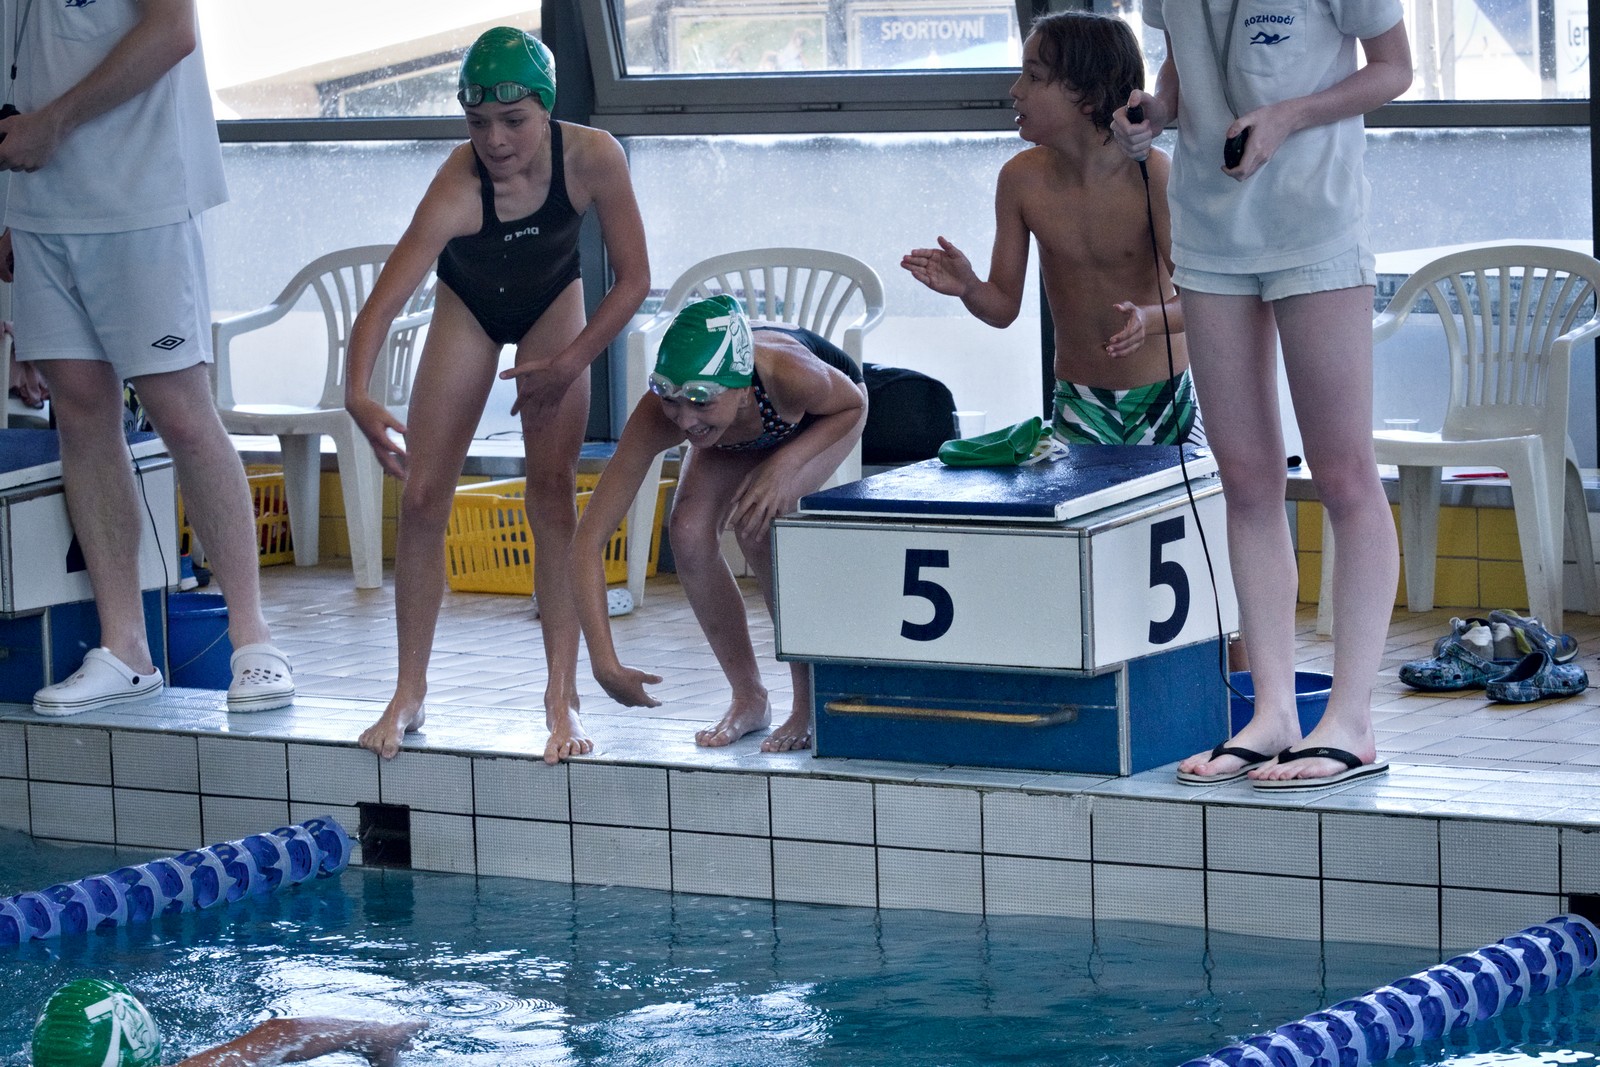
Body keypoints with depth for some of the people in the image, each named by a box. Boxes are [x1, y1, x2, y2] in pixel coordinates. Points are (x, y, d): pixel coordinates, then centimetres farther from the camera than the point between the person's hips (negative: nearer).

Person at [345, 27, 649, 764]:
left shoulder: (593, 158, -35)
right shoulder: (457, 189, -39)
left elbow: (633, 279, -22)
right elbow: (382, 304, -46)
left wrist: (569, 364, -29)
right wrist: (358, 398, -63)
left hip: (552, 303, 0)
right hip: (469, 307, 0)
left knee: (553, 494, -11)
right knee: (423, 497, -4)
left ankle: (561, 698, -6)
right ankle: (410, 694, 9)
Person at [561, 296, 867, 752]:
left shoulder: (789, 373, -44)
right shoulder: (657, 416, -38)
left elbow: (853, 405, -19)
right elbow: (589, 538, -37)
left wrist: (786, 464, -35)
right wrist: (605, 663, -44)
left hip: (824, 418, -3)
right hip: (737, 440, 3)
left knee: (758, 521, -27)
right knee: (689, 530, -20)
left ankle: (812, 702, -12)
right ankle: (749, 698, 1)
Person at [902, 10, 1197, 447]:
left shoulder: (1149, 173, -15)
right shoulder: (1022, 178, -5)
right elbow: (1004, 307, 0)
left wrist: (1147, 319, -36)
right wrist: (968, 288, -21)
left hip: (1163, 399, -2)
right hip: (1079, 405, 2)